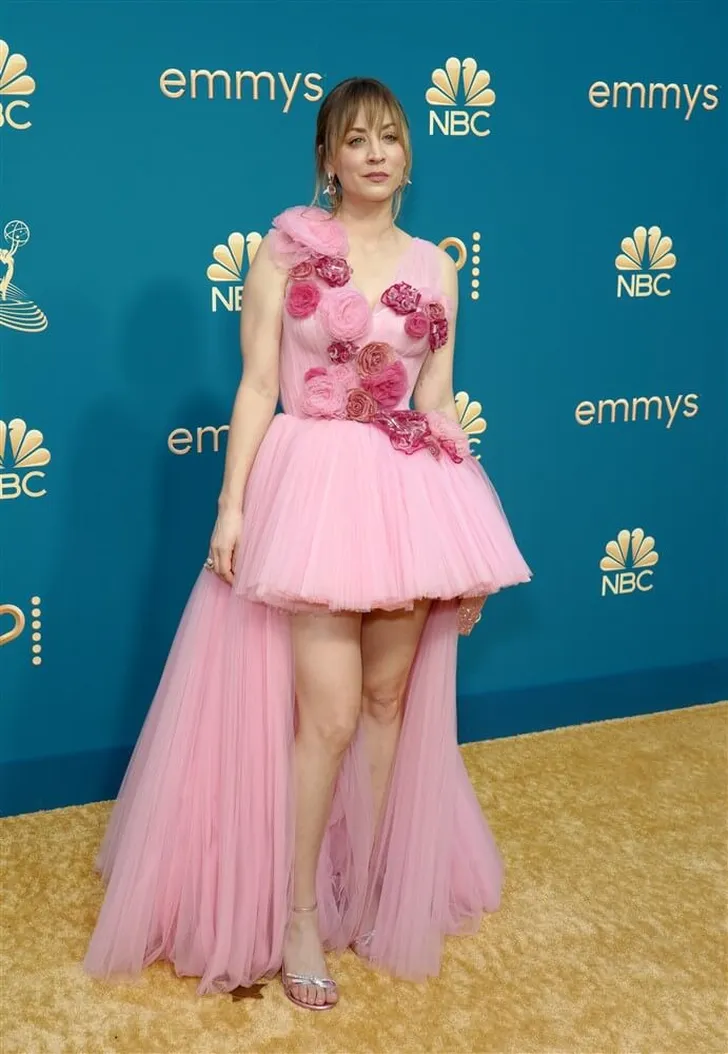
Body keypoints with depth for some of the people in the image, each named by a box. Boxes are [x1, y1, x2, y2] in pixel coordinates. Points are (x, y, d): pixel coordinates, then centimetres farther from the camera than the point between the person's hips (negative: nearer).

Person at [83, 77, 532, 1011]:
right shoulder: (286, 249, 0)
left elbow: (438, 408, 10)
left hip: (407, 495, 4)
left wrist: (463, 544, 8)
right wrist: (232, 505, -10)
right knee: (329, 713, -7)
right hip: (310, 485, -4)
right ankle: (298, 916, 11)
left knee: (390, 701, 10)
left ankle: (367, 887, 27)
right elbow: (257, 387, -3)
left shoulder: (434, 266, 9)